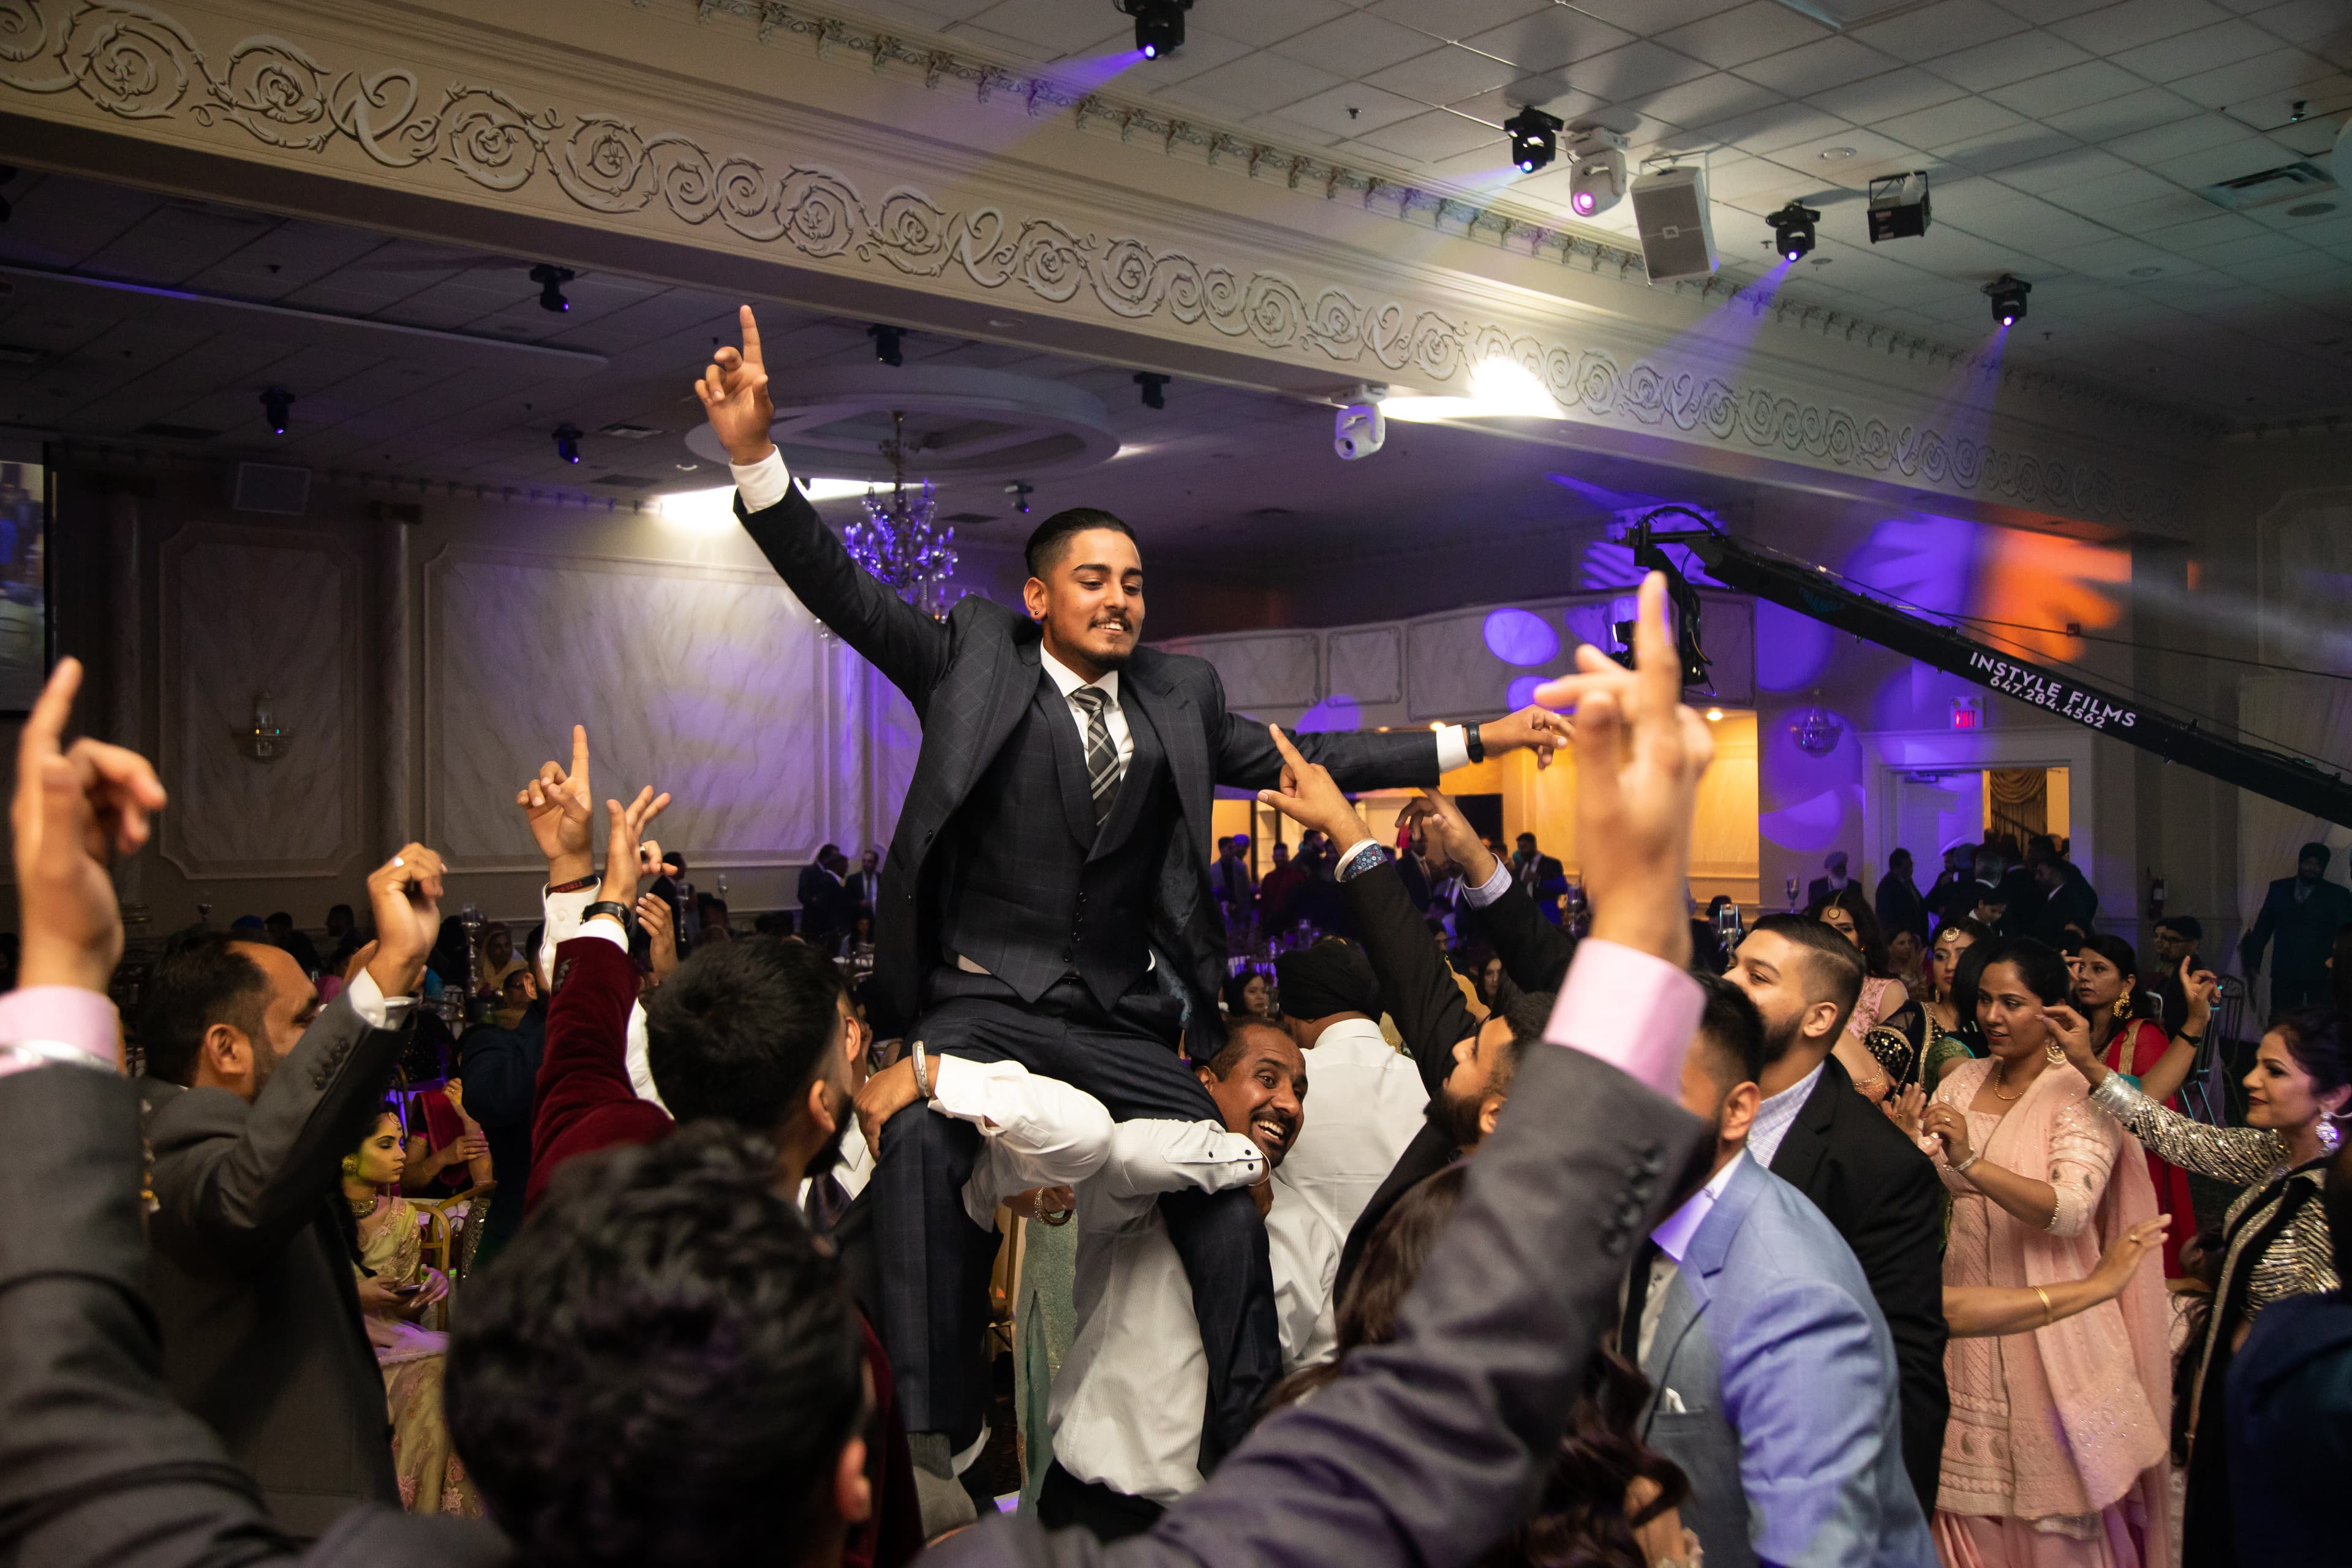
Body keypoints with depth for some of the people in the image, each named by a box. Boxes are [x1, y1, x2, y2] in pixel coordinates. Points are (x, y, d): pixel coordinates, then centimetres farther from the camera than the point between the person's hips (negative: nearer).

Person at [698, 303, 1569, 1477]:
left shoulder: (1178, 694, 13)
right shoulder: (974, 657, 4)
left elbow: (1300, 758, 16)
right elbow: (844, 595, -3)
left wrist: (1472, 741, 12)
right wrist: (755, 454, -17)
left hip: (1125, 1025, 4)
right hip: (984, 1004, -3)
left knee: (1225, 1190, -1)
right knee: (916, 1153, -29)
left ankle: (1249, 1437, 17)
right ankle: (932, 1442, -22)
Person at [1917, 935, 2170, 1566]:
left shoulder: (2081, 1093, -11)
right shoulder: (1963, 1082, 6)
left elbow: (2071, 1208, -25)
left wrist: (1972, 1164, -38)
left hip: (2048, 1320, -5)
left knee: (2052, 1501, 7)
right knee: (1971, 1491, 14)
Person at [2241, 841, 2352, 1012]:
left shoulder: (2338, 895, 4)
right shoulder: (2278, 889, 10)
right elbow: (2263, 927, 13)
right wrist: (2254, 962, 9)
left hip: (2321, 975, -2)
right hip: (2284, 973, 2)